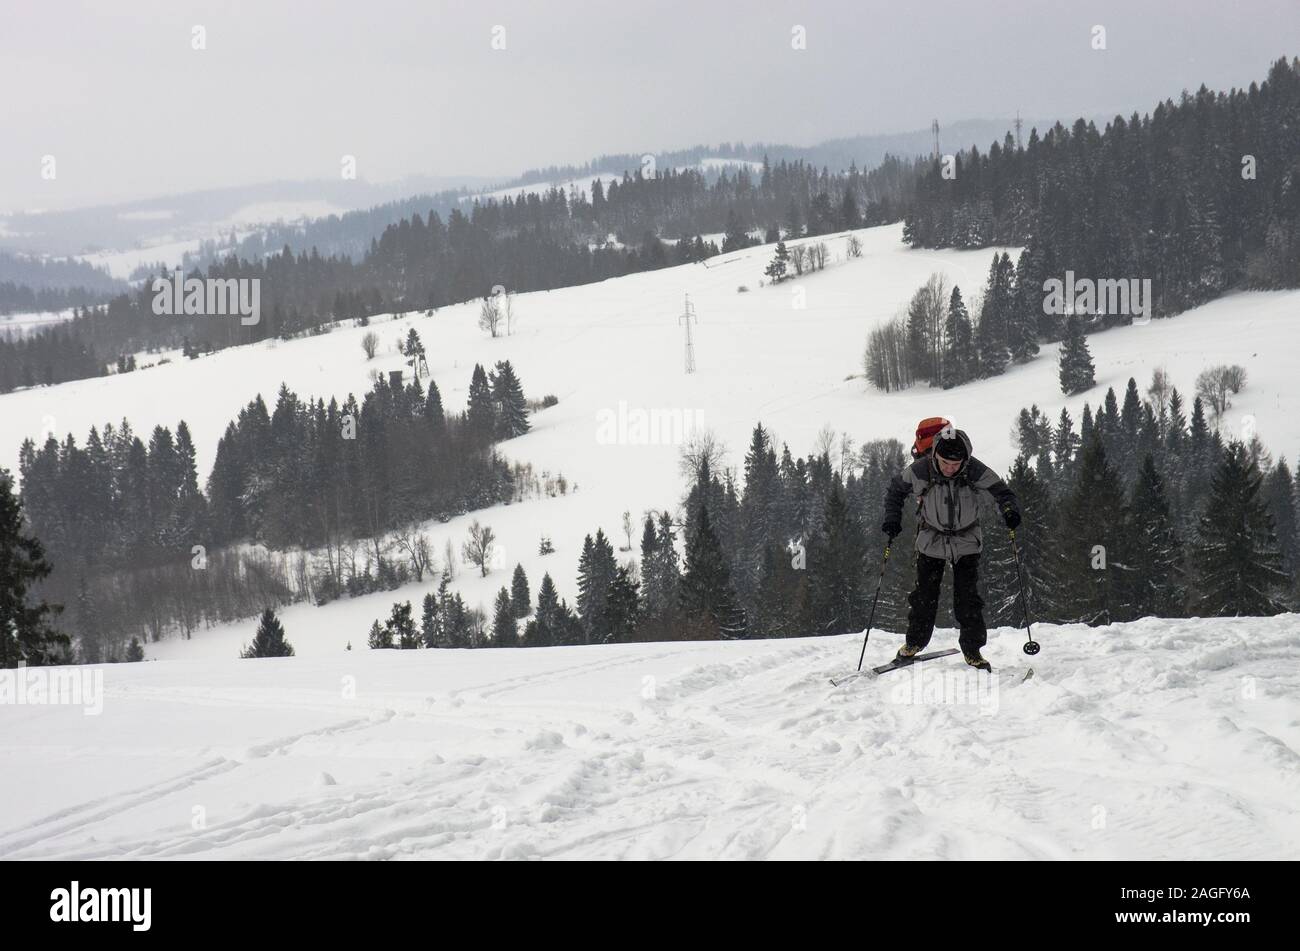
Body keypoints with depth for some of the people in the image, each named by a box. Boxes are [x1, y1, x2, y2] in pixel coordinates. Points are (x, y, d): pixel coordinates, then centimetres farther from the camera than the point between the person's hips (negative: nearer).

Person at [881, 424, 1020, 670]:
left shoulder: (976, 471, -24)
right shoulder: (920, 470, -22)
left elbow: (1002, 492, -14)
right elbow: (895, 490, -3)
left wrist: (1010, 510, -34)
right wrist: (892, 518, -14)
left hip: (966, 541, 0)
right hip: (931, 539, 1)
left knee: (967, 597, -4)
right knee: (925, 594, 4)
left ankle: (972, 648, 10)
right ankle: (915, 641, 24)